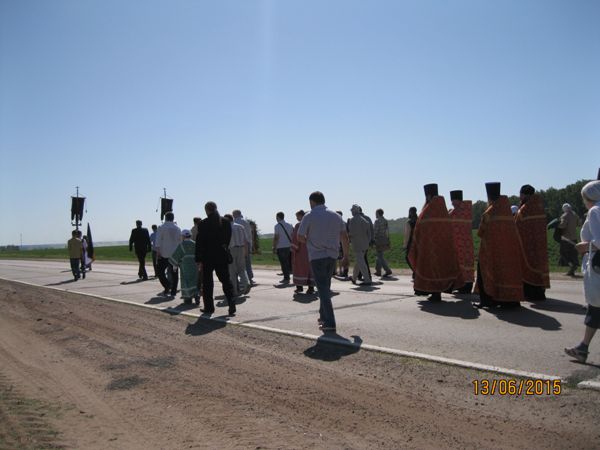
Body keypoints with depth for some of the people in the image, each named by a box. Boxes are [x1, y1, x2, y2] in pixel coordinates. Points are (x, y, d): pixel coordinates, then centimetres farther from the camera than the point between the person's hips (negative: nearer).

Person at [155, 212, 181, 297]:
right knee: (174, 273, 7)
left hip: (164, 255, -4)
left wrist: (158, 252, -10)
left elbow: (158, 241, -11)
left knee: (160, 271, 7)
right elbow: (180, 241, 10)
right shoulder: (177, 228, 8)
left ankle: (167, 286, -11)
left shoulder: (161, 227, -5)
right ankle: (173, 291, 6)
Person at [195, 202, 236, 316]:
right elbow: (228, 239, 8)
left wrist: (198, 260, -5)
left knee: (207, 283, 10)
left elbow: (199, 243, -9)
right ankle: (231, 306, -5)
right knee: (226, 280, 6)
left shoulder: (203, 224, -9)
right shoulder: (226, 222, 2)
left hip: (208, 256, -3)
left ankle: (209, 307, 15)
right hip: (222, 256, 3)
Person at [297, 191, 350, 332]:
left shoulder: (309, 216, -6)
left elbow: (300, 237, -5)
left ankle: (329, 323, -7)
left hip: (317, 256, -5)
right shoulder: (336, 215, 7)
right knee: (326, 286, 19)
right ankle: (323, 316, 27)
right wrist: (346, 254, 15)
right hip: (332, 255, 5)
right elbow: (344, 237, 8)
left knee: (323, 289, -3)